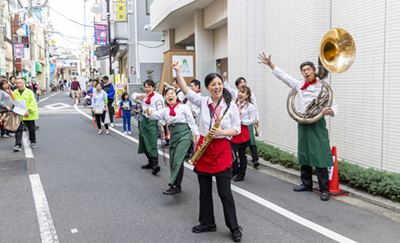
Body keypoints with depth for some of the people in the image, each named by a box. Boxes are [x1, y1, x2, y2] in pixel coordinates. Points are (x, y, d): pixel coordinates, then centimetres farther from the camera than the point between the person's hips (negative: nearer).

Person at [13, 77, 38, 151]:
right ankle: (18, 145, -9)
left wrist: (29, 111, -20)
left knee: (31, 129, 13)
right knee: (19, 129, -9)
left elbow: (33, 103, -9)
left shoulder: (29, 92, -5)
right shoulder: (14, 93, 4)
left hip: (29, 115, -1)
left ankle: (33, 142, 32)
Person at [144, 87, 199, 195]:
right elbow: (155, 115, -2)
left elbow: (191, 122, 2)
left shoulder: (184, 108, 3)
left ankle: (175, 185, -14)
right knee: (173, 161, 7)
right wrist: (148, 112, -24)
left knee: (177, 160, -16)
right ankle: (177, 185, 20)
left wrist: (197, 135, -5)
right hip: (173, 136, 5)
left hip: (184, 134, -5)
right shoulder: (165, 110, 14)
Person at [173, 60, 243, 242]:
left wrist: (222, 132, -17)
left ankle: (234, 227, 15)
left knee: (225, 192, 0)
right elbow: (186, 92, -8)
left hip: (222, 149, -3)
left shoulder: (231, 106, -2)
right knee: (205, 190, 13)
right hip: (204, 148, 3)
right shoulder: (203, 102, 3)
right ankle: (207, 223, 30)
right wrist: (178, 71, -16)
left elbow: (237, 129, 1)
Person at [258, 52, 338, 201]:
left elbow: (334, 105, -5)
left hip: (317, 124, -5)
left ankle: (324, 190, -1)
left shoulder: (323, 87, -3)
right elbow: (283, 76, 14)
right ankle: (306, 184, 26)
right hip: (303, 124, 6)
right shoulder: (299, 85, 11)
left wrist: (330, 111, -28)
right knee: (304, 155, 12)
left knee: (319, 157, -8)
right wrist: (270, 64, 8)